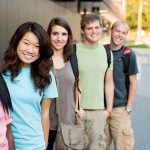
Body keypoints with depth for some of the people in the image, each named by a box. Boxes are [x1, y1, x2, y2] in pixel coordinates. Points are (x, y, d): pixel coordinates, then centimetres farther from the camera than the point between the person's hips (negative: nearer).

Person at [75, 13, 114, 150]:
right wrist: (75, 107, -10)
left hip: (98, 111, 3)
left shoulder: (107, 52, 9)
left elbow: (109, 83, 12)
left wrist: (109, 109, 8)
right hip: (77, 109, -3)